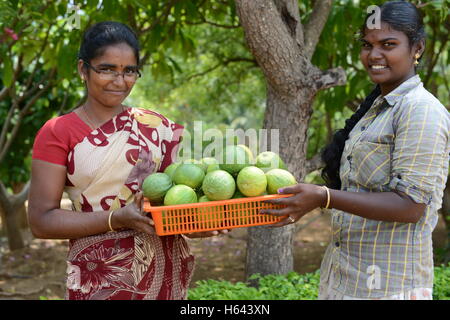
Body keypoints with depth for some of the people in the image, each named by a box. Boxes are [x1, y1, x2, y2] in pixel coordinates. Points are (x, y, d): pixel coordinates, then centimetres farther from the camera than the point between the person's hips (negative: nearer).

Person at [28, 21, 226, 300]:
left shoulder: (156, 126, 3)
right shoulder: (57, 133, -5)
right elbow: (41, 221, -10)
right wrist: (117, 219, -22)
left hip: (165, 271, 3)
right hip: (98, 277, -3)